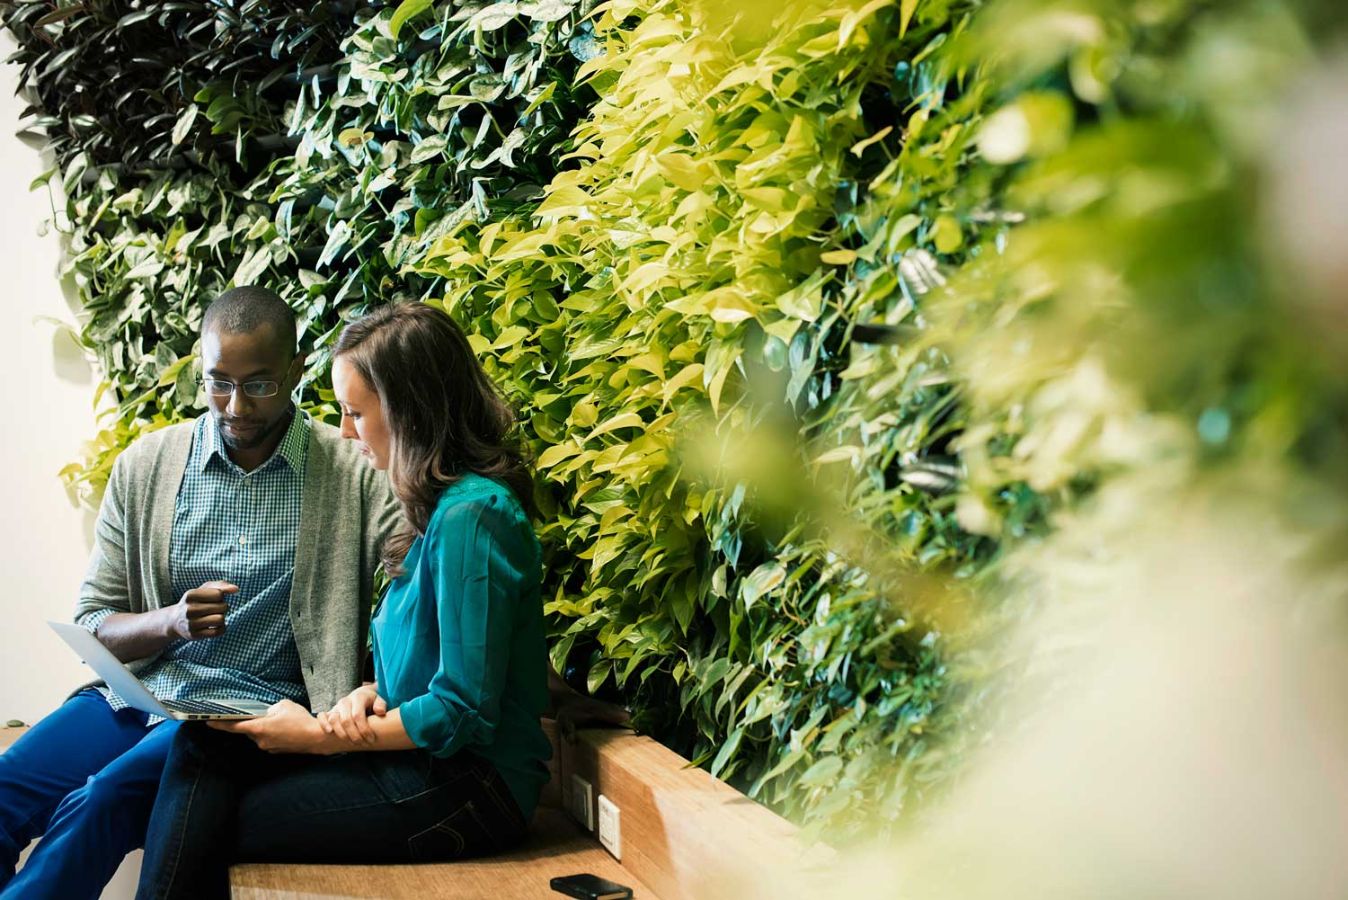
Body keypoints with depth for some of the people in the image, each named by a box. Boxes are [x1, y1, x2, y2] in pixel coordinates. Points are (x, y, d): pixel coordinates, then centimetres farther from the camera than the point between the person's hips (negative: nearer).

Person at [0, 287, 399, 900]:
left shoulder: (354, 474, -1)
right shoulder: (145, 465, 8)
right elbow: (92, 627, 9)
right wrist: (171, 622, -13)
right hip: (136, 689, 4)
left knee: (100, 800, -29)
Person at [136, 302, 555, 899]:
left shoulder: (470, 518, -18)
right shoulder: (442, 504, 14)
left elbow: (464, 712, -20)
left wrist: (322, 736, -12)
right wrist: (370, 695, -1)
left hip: (467, 787, -9)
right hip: (426, 760, 9)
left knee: (204, 826, -11)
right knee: (203, 746, -7)